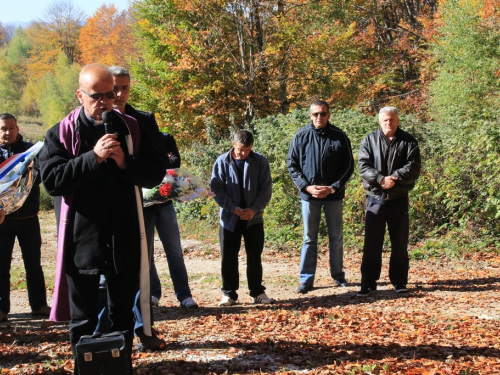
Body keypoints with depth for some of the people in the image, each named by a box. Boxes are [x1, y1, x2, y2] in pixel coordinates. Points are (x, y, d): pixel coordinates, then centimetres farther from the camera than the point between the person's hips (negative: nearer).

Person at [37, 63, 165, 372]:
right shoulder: (62, 133, -3)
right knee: (83, 318, 9)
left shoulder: (132, 128, 4)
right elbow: (52, 180, -13)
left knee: (123, 314, 14)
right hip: (82, 237, -2)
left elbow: (156, 174, 2)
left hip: (125, 236, 2)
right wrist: (93, 157, -21)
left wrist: (125, 162, -16)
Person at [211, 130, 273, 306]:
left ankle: (257, 292, 18)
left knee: (254, 256, 8)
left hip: (254, 218, 0)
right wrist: (233, 208, -15)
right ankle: (229, 293, 16)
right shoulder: (222, 162, -5)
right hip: (229, 218, 0)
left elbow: (266, 188, -3)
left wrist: (254, 209, -15)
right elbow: (216, 189, -6)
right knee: (228, 257, 5)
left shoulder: (260, 161, -4)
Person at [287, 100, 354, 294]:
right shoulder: (301, 136, -2)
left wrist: (333, 187, -11)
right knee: (309, 238, 6)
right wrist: (306, 186, -11)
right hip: (309, 195, 0)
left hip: (333, 194, 0)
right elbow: (292, 165, 1)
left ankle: (338, 275, 23)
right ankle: (306, 279, 10)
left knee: (336, 237, 10)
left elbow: (348, 165, 0)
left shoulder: (339, 137, -3)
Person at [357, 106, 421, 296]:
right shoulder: (369, 140, 6)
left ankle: (399, 282, 18)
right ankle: (368, 283, 6)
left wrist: (395, 177, -21)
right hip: (375, 197, 0)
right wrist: (380, 179, -20)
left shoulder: (408, 141, 5)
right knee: (372, 242, 0)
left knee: (400, 242, 6)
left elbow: (413, 167, -6)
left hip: (399, 198, 0)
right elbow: (363, 166, -5)